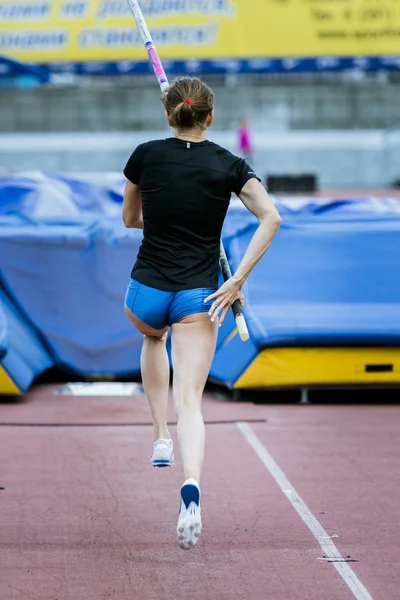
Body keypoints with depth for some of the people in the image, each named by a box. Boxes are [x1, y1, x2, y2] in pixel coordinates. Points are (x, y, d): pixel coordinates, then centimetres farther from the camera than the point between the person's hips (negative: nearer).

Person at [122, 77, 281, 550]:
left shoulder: (145, 156, 0)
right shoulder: (229, 166, 0)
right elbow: (271, 217, -12)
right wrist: (237, 280, -13)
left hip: (146, 293, 1)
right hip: (198, 297, -1)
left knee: (153, 336, 38)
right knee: (189, 401, -4)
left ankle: (161, 438, 30)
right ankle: (191, 487, -31)